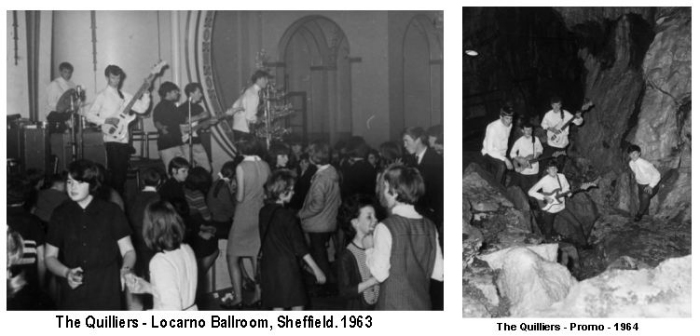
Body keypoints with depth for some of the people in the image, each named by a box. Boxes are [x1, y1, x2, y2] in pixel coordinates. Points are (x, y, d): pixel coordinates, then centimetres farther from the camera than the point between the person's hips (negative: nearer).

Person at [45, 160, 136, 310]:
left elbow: (128, 250, 6)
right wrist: (66, 272, -7)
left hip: (107, 292, -1)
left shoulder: (111, 212, 4)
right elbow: (50, 257, 13)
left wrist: (125, 270, -16)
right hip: (73, 292, 1)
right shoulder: (61, 214, 9)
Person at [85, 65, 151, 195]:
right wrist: (106, 120, -16)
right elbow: (89, 115, -5)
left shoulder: (125, 96, 15)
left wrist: (146, 92, -3)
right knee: (115, 172, -10)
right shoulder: (102, 96, -1)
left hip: (124, 140, 6)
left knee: (122, 173, 9)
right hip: (112, 139, -6)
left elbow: (142, 108, 7)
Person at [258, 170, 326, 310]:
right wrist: (316, 270, -9)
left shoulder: (264, 212, 5)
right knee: (297, 306, 5)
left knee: (277, 307, 11)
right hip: (287, 265, -6)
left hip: (269, 266, 6)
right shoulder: (287, 215, -14)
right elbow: (299, 247, -14)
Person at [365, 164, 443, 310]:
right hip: (422, 306, 5)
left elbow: (380, 273, -12)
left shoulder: (386, 228, -14)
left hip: (393, 308, -5)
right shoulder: (429, 227, 2)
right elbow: (438, 273, 5)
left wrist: (369, 249, 3)